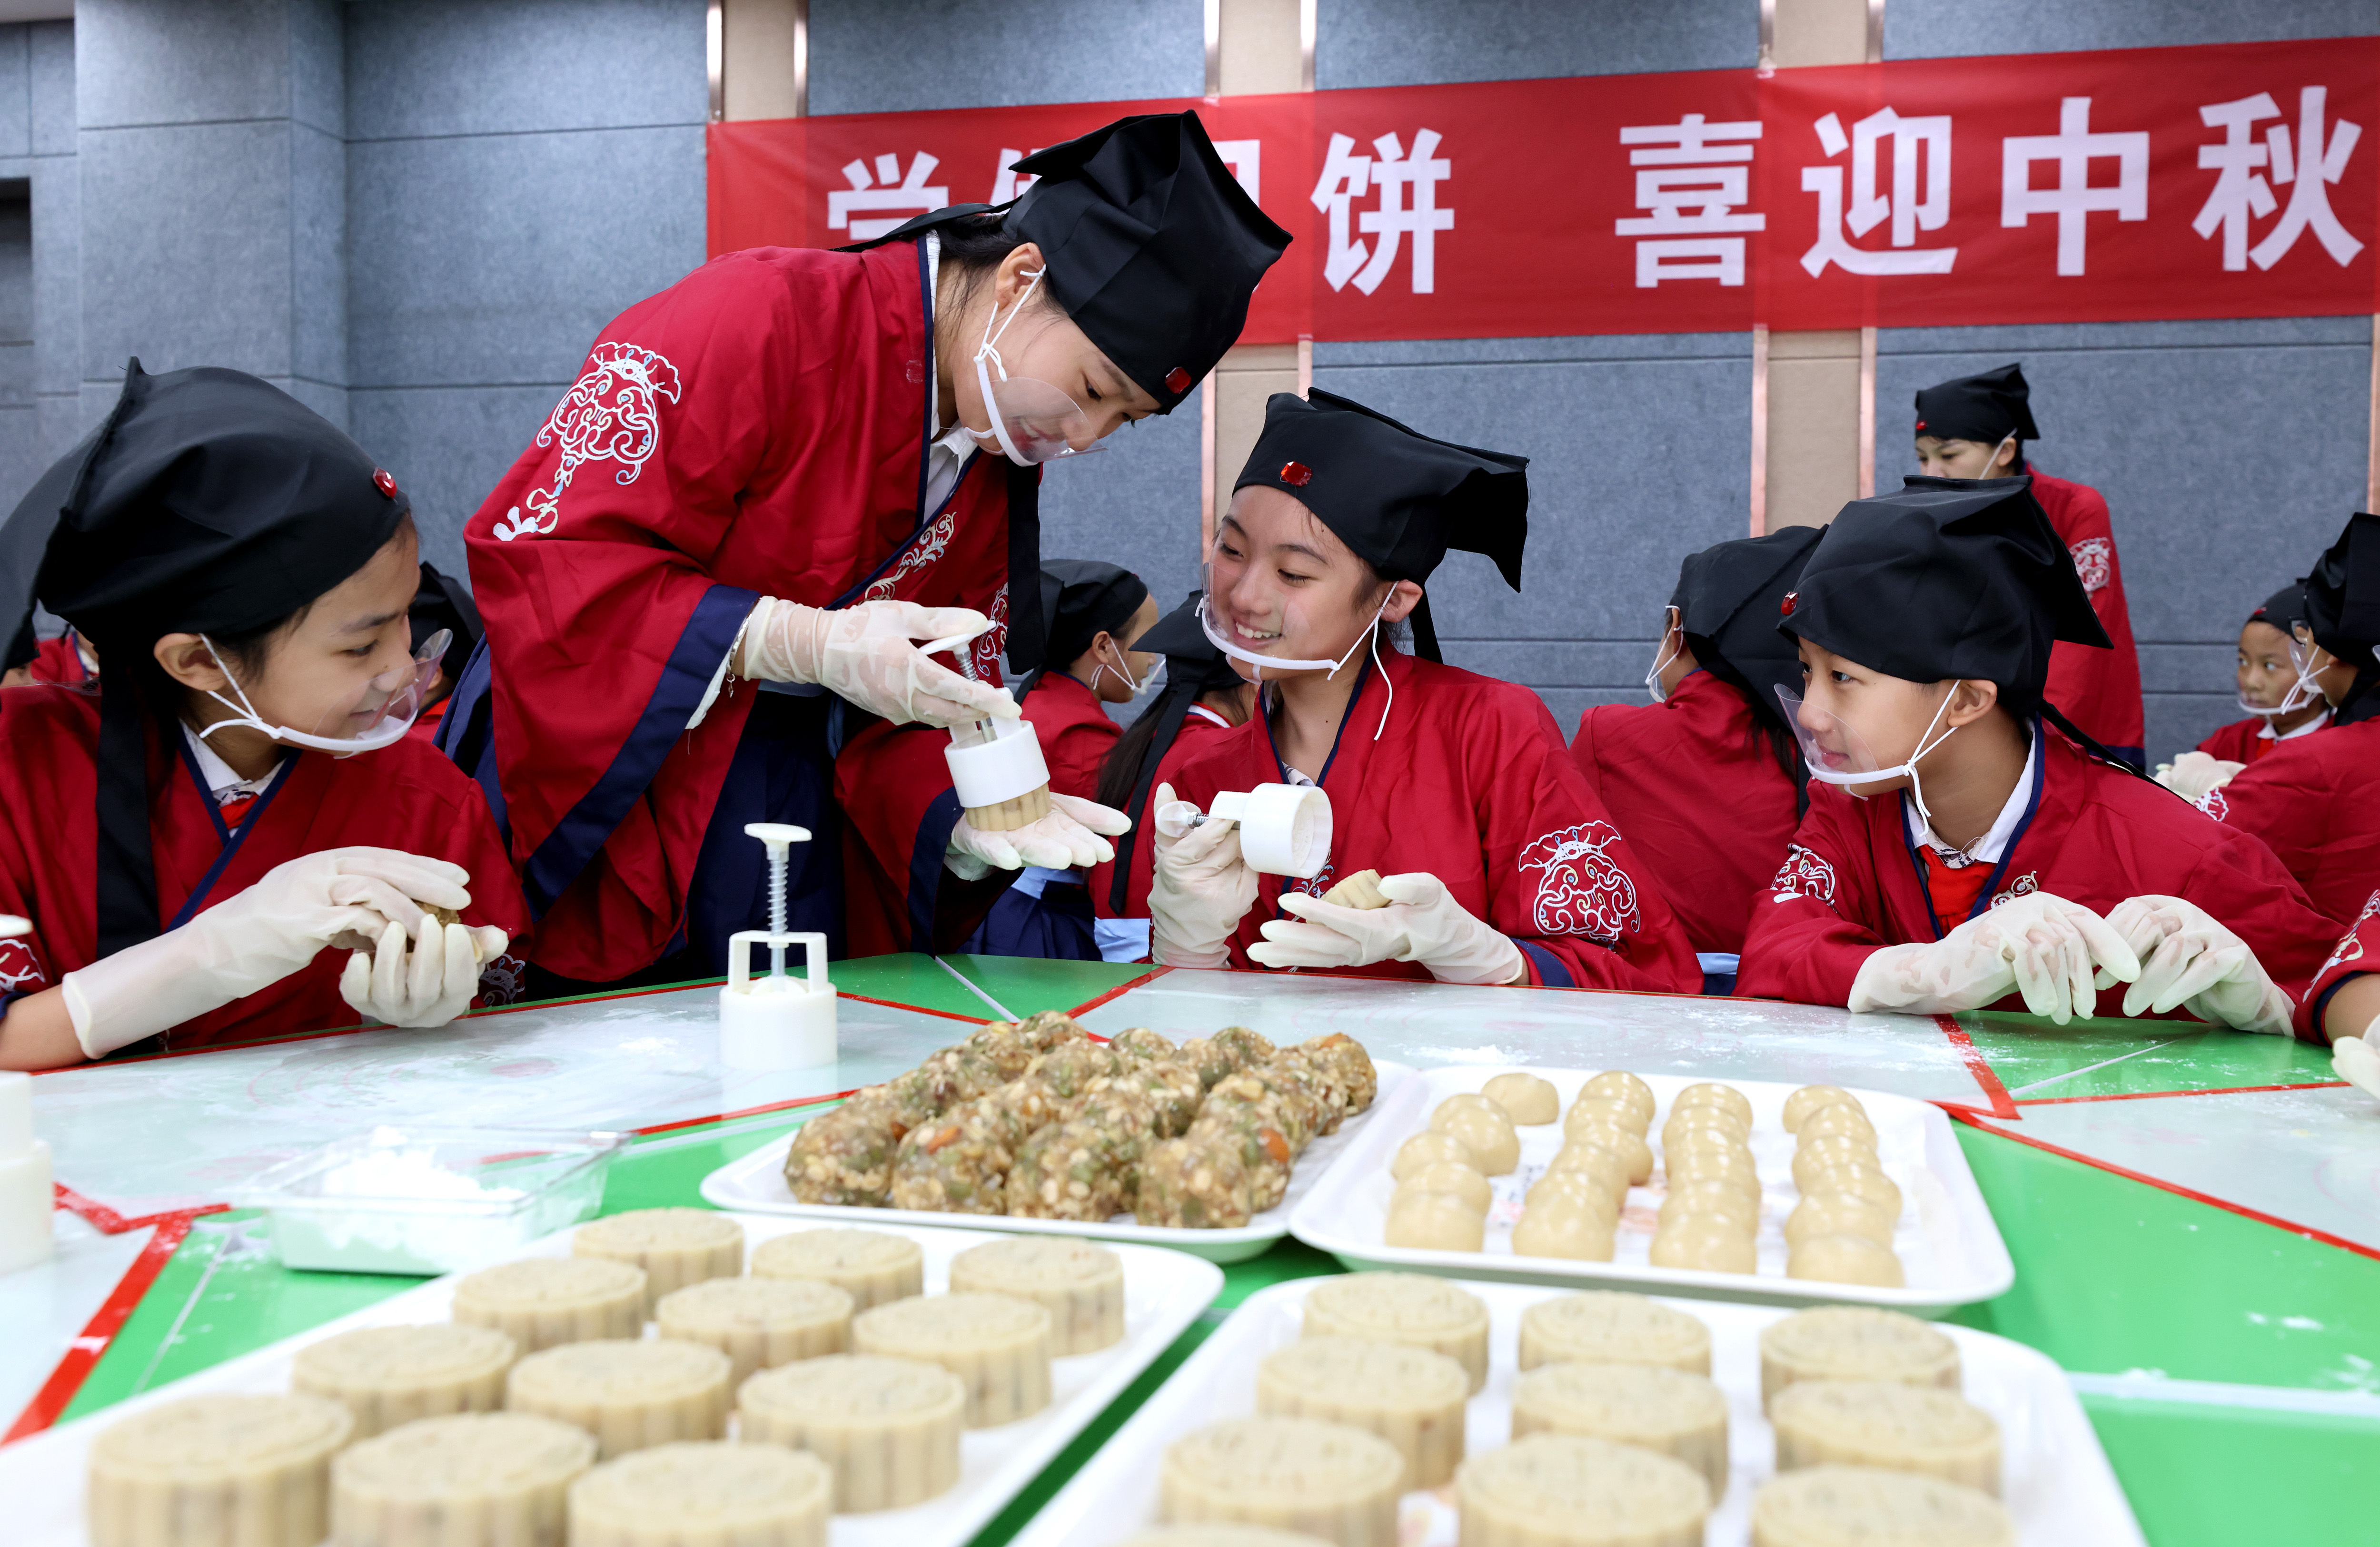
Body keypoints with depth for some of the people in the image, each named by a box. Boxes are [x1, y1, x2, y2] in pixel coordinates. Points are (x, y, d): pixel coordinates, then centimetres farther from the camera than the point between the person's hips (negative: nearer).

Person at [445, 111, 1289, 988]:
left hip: (789, 806, 6)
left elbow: (916, 718, 5)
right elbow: (536, 547, -22)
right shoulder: (765, 317, -19)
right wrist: (805, 643, -28)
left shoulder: (1001, 465, 3)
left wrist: (962, 818, -17)